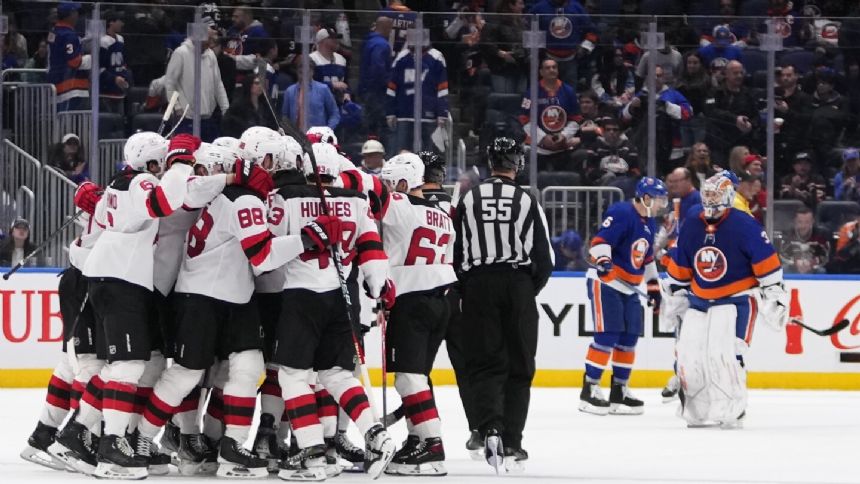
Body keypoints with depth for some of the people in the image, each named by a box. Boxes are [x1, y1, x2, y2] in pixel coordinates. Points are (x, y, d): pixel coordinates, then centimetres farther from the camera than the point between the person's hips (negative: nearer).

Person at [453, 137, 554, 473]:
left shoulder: (468, 201, 1)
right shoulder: (527, 202, -3)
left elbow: (457, 253, 3)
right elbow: (545, 258, -3)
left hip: (478, 285, 1)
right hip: (518, 285, -1)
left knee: (485, 365, 4)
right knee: (518, 368, 8)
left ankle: (490, 428, -19)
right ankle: (512, 444, 6)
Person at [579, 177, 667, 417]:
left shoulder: (649, 223, 14)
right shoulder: (621, 213, -16)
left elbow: (647, 258, 26)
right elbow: (600, 240, -25)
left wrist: (653, 286, 27)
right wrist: (602, 261, -41)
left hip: (628, 288, 9)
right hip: (605, 282, -9)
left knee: (629, 338, 8)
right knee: (607, 336, -13)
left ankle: (619, 391, 17)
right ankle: (588, 391, -9)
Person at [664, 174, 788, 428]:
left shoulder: (744, 226, -14)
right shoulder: (691, 227, 4)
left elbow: (767, 262, -13)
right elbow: (680, 266, 17)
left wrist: (775, 294, -15)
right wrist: (674, 292, 21)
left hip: (736, 299, -6)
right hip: (699, 300, 6)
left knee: (723, 352, -21)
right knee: (688, 354, 2)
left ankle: (732, 410, -13)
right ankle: (697, 410, 17)